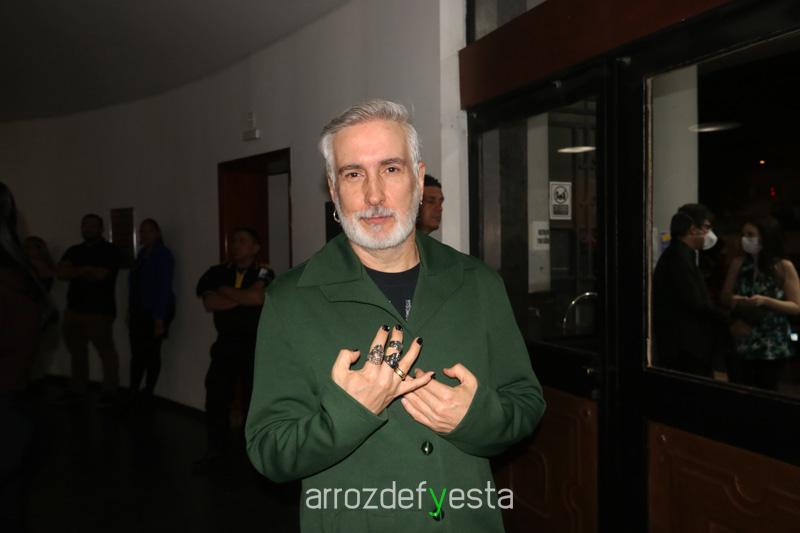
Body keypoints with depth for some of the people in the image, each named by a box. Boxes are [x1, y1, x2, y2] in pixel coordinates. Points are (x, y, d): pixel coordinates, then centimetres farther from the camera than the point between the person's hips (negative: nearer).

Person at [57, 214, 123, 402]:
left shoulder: (110, 251, -3)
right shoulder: (74, 251, 17)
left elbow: (99, 275, -15)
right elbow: (59, 272, 3)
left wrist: (75, 271, -1)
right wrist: (86, 270, -10)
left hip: (99, 311, -6)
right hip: (74, 309, 7)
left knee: (106, 351, -4)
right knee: (77, 351, 11)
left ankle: (110, 392, 3)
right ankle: (78, 390, 21)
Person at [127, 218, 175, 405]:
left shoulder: (163, 254, -9)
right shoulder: (142, 254, 12)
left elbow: (164, 287, -14)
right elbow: (134, 284, 13)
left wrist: (160, 318, -18)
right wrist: (130, 311, 9)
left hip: (155, 312, -7)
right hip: (139, 311, 7)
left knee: (152, 354, 1)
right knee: (137, 353, 8)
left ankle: (147, 396, 10)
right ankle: (132, 395, 14)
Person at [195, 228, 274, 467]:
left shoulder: (263, 273, -3)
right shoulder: (217, 273, 6)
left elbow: (257, 297, -21)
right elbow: (210, 303, -8)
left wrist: (227, 291, -7)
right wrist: (243, 298, -12)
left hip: (255, 345, -3)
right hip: (225, 343, 4)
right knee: (216, 397, 7)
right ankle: (216, 447, 25)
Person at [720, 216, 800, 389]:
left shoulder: (784, 267, -7)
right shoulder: (738, 263, 0)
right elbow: (724, 297, 7)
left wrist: (765, 301, -21)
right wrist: (733, 300, -15)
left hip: (772, 348, -2)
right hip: (740, 345, 2)